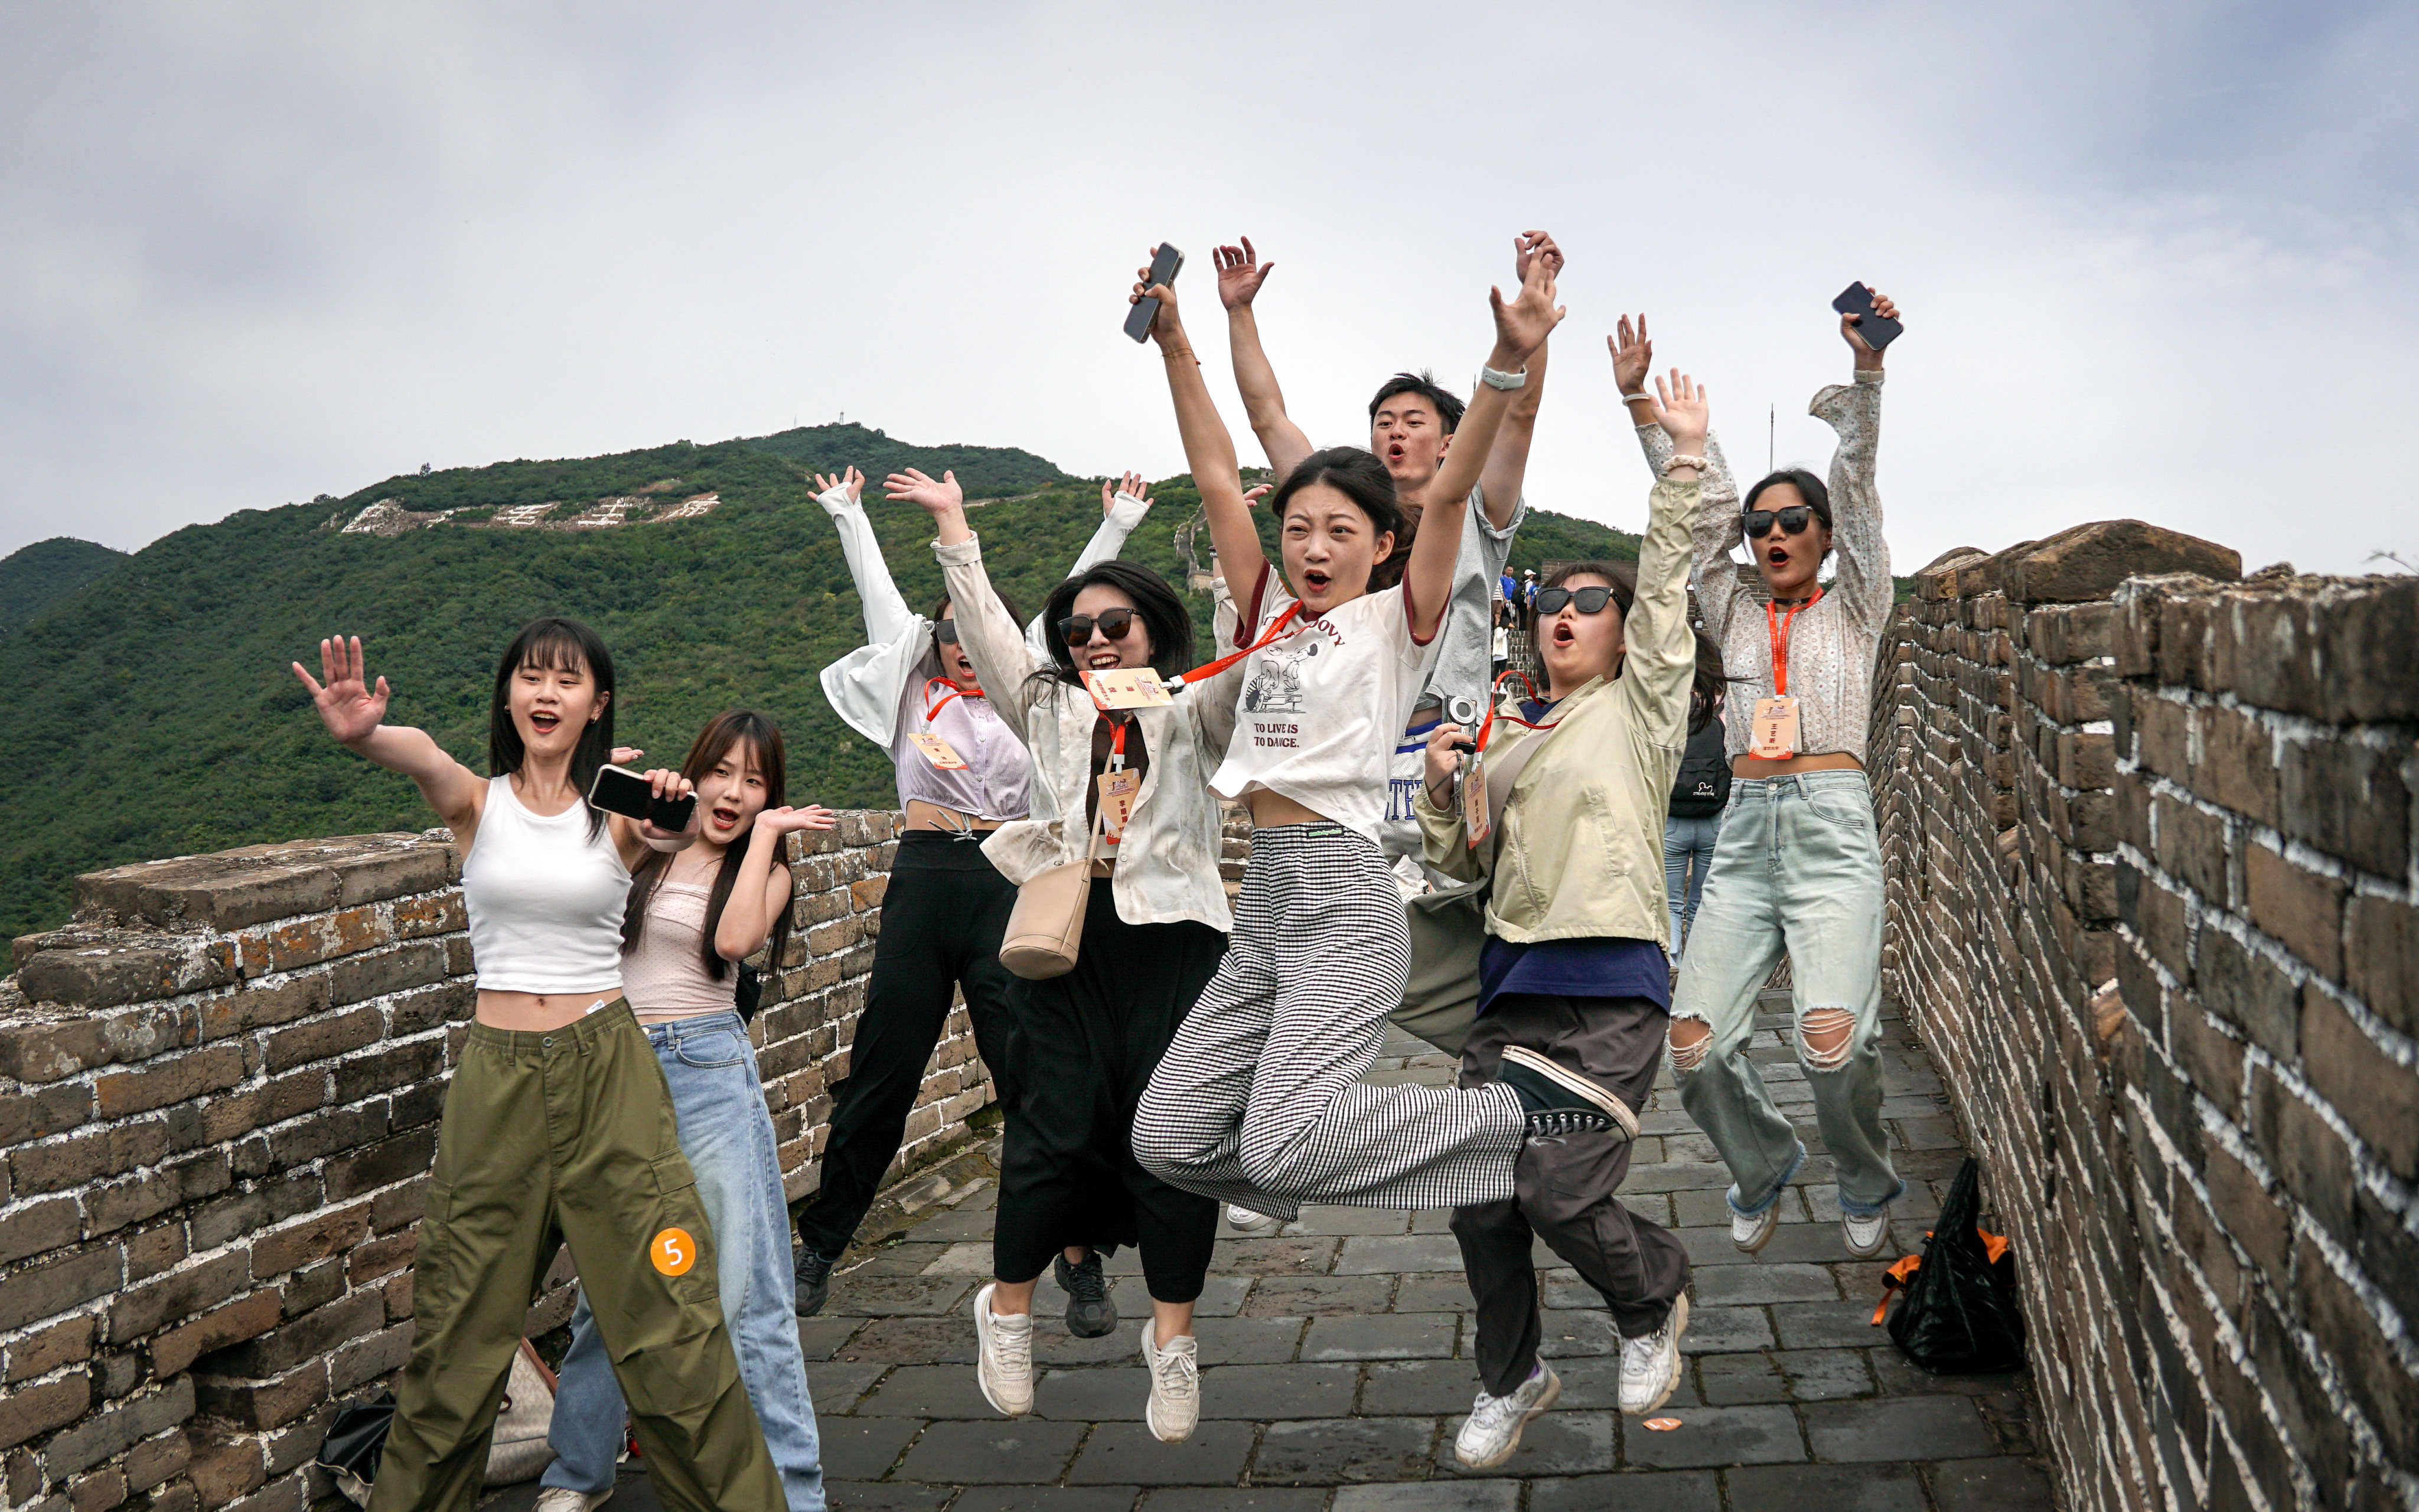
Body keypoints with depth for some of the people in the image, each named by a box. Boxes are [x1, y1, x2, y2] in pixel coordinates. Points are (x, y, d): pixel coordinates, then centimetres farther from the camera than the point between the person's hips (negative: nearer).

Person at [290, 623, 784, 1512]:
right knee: (459, 1332, 11)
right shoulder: (476, 801, 2)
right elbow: (421, 758, -21)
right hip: (499, 1076, 1)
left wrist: (672, 823, -42)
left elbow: (684, 837, -18)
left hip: (609, 1071, 0)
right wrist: (365, 735, -44)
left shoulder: (620, 809, 4)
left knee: (668, 1321, 1)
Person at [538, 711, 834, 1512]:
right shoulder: (642, 849, 9)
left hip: (709, 1070, -2)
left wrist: (763, 834, -7)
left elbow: (734, 938, -15)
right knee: (605, 1281, 14)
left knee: (744, 1288, -3)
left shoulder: (766, 869, 5)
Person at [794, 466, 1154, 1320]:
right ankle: (819, 1245, 21)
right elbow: (877, 587, 25)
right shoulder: (915, 686, 16)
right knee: (880, 1075, 7)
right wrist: (847, 513, 33)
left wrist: (1116, 525, 25)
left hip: (1008, 882, -1)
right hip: (923, 878, 1)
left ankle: (1081, 1259, 4)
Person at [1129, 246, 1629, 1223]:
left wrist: (1508, 362, -24)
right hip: (1264, 896, 7)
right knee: (1165, 1141, -1)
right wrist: (1175, 347, 11)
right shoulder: (1268, 619, 15)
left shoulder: (1396, 624, 1)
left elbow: (1451, 494, -12)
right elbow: (1217, 481, 14)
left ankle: (1530, 1106, -3)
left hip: (1344, 895, -6)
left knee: (1279, 1152, -20)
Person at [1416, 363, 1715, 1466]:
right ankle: (1510, 1381, 28)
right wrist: (1441, 787, 0)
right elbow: (1462, 864, 18)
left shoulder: (1640, 706, 5)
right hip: (1513, 982, 5)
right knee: (1479, 1201, 4)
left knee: (1561, 1194, -13)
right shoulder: (1503, 734, 17)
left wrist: (1684, 455, -12)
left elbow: (1666, 579, -6)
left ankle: (1653, 1301, 21)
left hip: (1611, 988, -5)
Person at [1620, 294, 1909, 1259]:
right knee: (1695, 1047, -11)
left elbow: (1857, 488, 2)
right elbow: (1695, 502, 14)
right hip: (1744, 831, 3)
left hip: (1832, 827, -3)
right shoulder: (1735, 619, 20)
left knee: (1834, 1042, -22)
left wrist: (1866, 371, -9)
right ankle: (1761, 1169, 20)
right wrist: (1639, 399, 9)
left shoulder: (1853, 611, 13)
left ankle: (1865, 1187, 9)